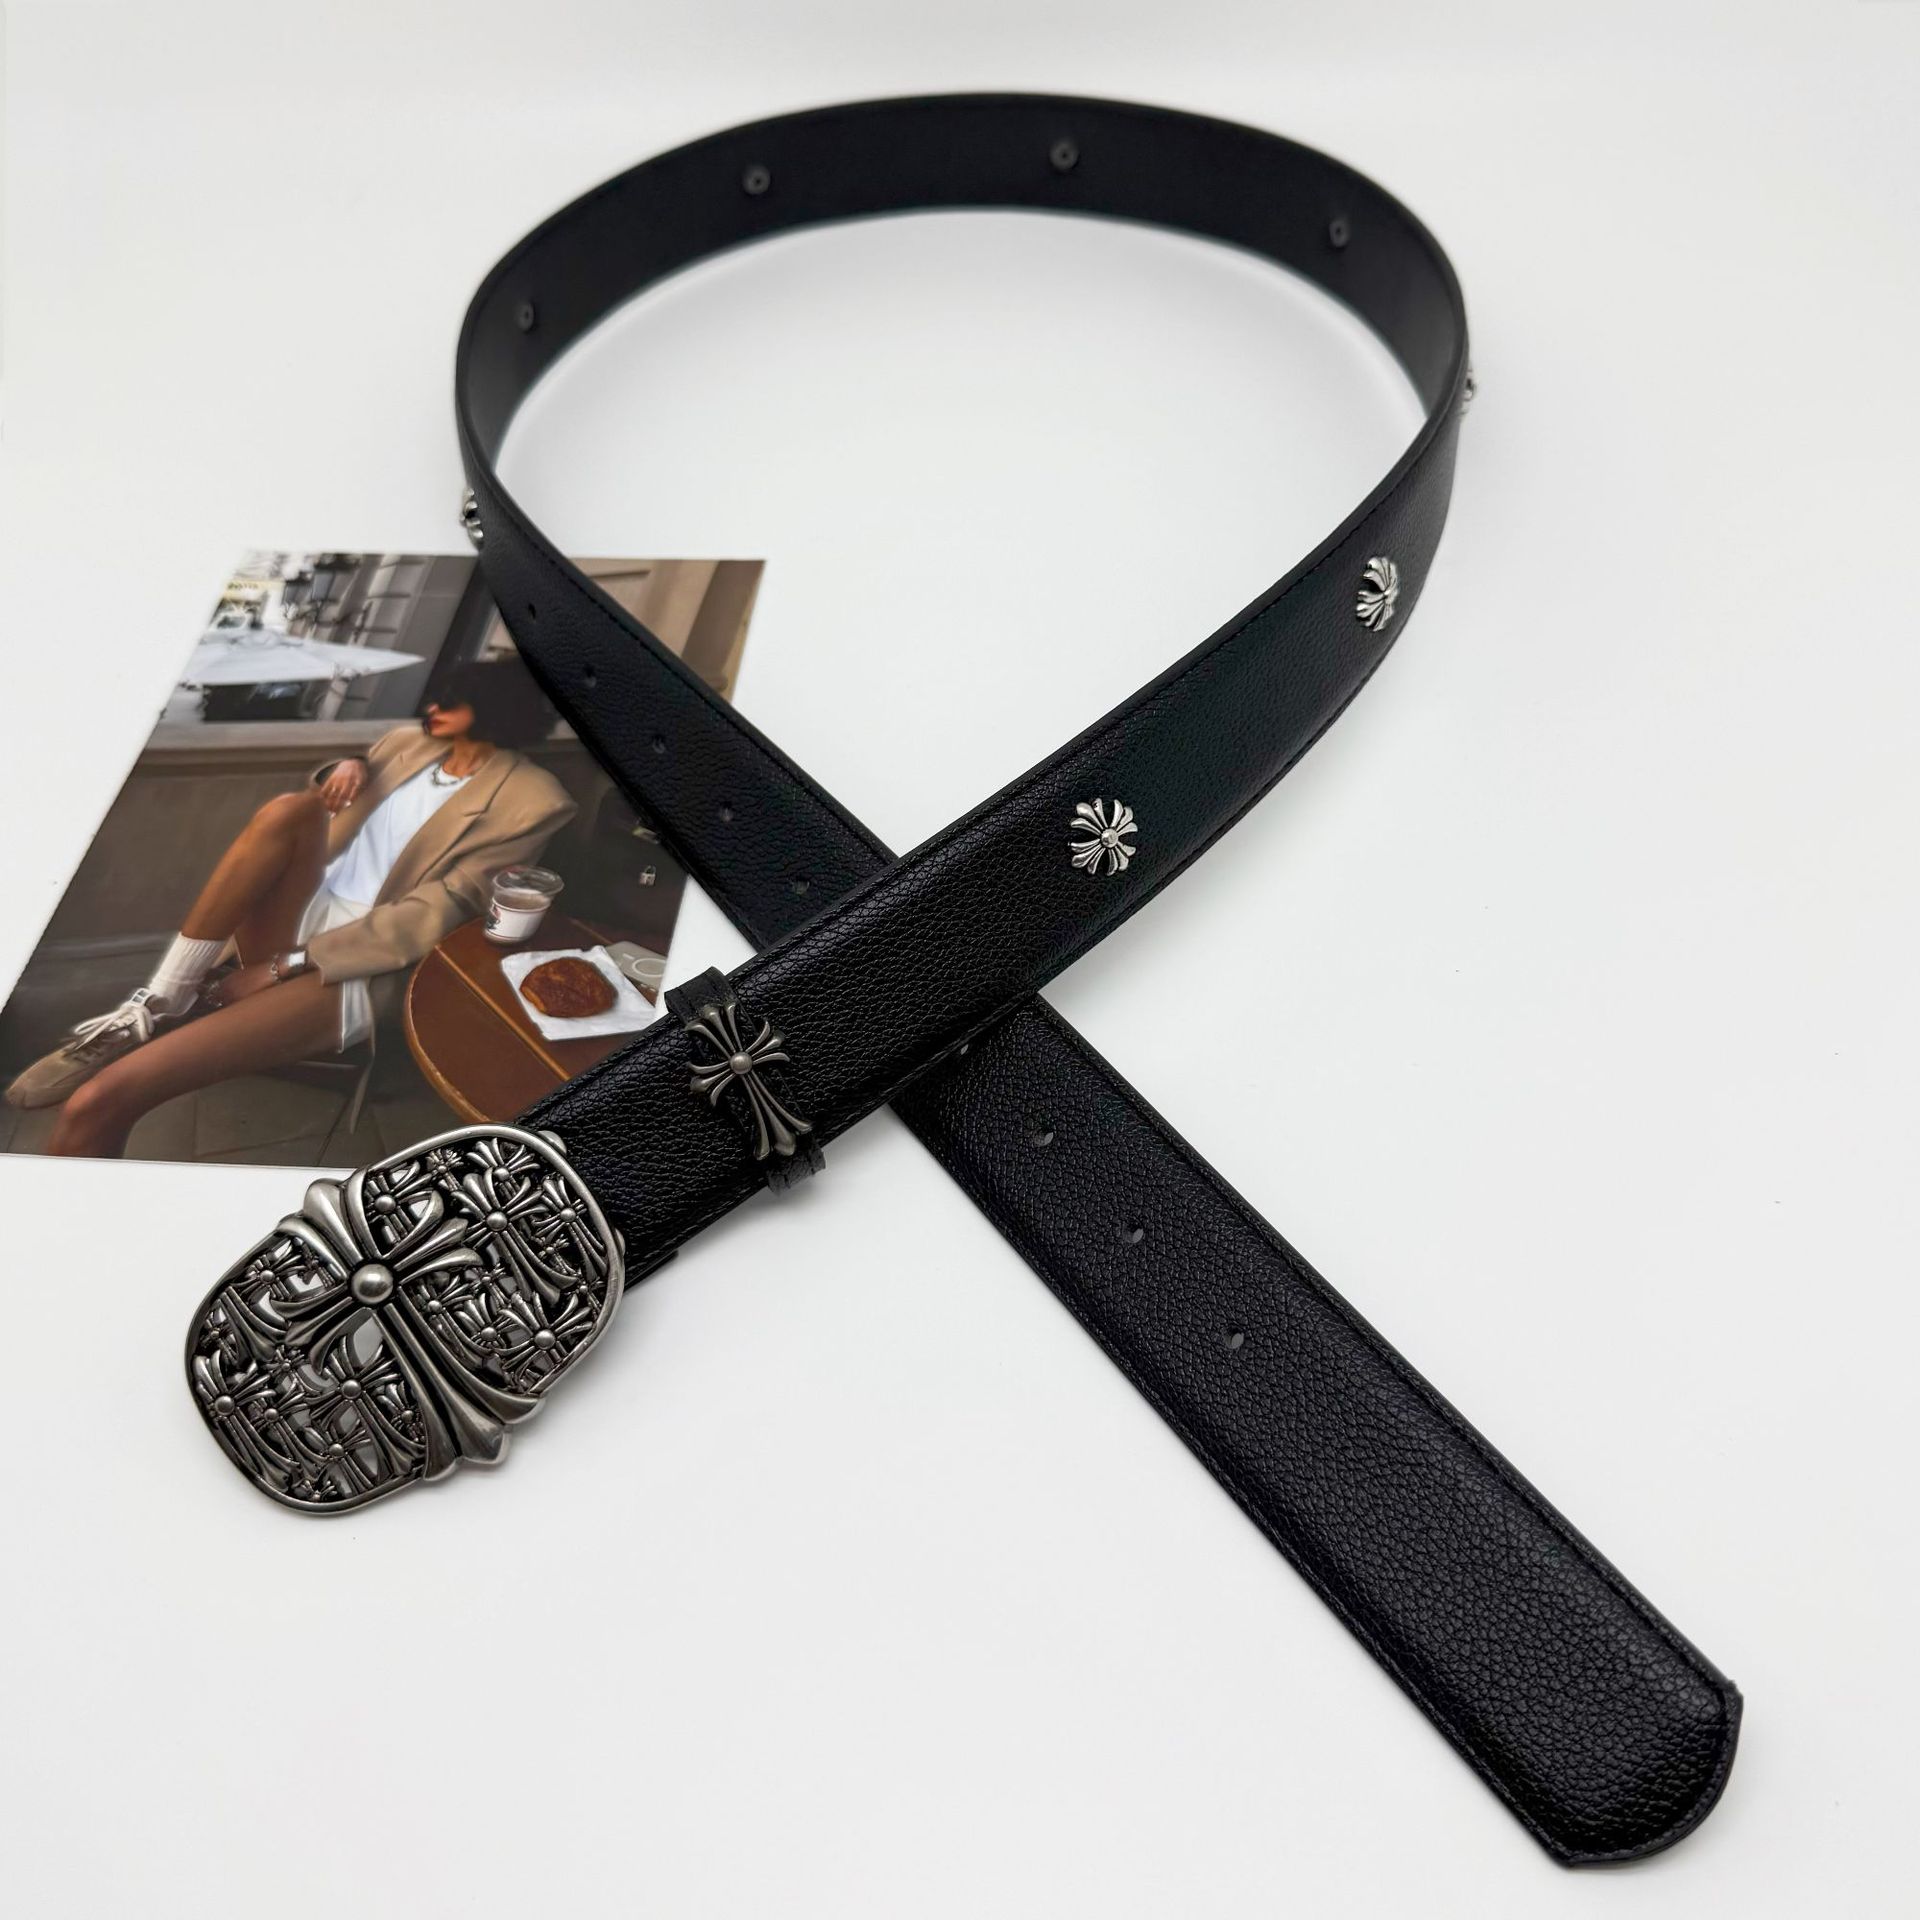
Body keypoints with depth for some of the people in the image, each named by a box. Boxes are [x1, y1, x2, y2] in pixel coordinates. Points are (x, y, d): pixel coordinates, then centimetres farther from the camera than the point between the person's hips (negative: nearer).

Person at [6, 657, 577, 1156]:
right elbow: (329, 797, 30)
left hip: (355, 968, -7)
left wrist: (288, 965, -18)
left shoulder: (529, 801, -7)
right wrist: (346, 768, 4)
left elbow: (429, 915, -15)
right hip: (300, 915, 7)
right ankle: (159, 1006, -20)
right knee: (291, 807, -28)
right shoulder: (409, 741, 14)